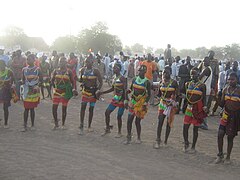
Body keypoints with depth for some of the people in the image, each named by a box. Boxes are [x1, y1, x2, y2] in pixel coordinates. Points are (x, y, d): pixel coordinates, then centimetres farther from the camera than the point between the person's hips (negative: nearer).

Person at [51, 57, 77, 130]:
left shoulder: (69, 72, 0)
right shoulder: (56, 71, 5)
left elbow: (72, 82, 3)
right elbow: (52, 80, 15)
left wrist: (73, 89, -12)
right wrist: (54, 87, 4)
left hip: (65, 92, -2)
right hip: (57, 92, 2)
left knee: (64, 109, 5)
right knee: (54, 108, -3)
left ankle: (63, 124, 17)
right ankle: (56, 123, 14)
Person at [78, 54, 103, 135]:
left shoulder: (95, 71, -11)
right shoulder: (83, 70, -1)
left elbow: (100, 81, -8)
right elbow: (80, 80, 13)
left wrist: (98, 90, -17)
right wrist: (82, 82, -10)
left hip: (93, 91, -2)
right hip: (85, 91, 2)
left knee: (91, 109, 8)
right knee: (83, 107, -8)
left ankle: (89, 126, 21)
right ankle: (81, 127, -7)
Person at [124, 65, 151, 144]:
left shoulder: (147, 82, -7)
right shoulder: (134, 80, 5)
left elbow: (149, 94, -5)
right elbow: (131, 89, 15)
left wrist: (145, 104, -13)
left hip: (141, 103, -4)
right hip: (133, 102, 4)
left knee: (137, 121, 0)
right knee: (129, 120, -1)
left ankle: (139, 138, 19)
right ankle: (129, 137, 11)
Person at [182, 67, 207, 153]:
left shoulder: (202, 85, -6)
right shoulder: (188, 84, 7)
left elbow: (204, 98, -5)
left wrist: (204, 106, -18)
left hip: (197, 109, -4)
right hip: (189, 107, 4)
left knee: (195, 129, 5)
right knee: (185, 127, 1)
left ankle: (193, 147, 14)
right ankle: (186, 144, 19)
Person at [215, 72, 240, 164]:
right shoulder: (225, 89, 5)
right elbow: (222, 104, 8)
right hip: (226, 115, 4)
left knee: (230, 137, 5)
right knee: (220, 134, -4)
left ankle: (228, 157, 19)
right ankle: (220, 155, 13)